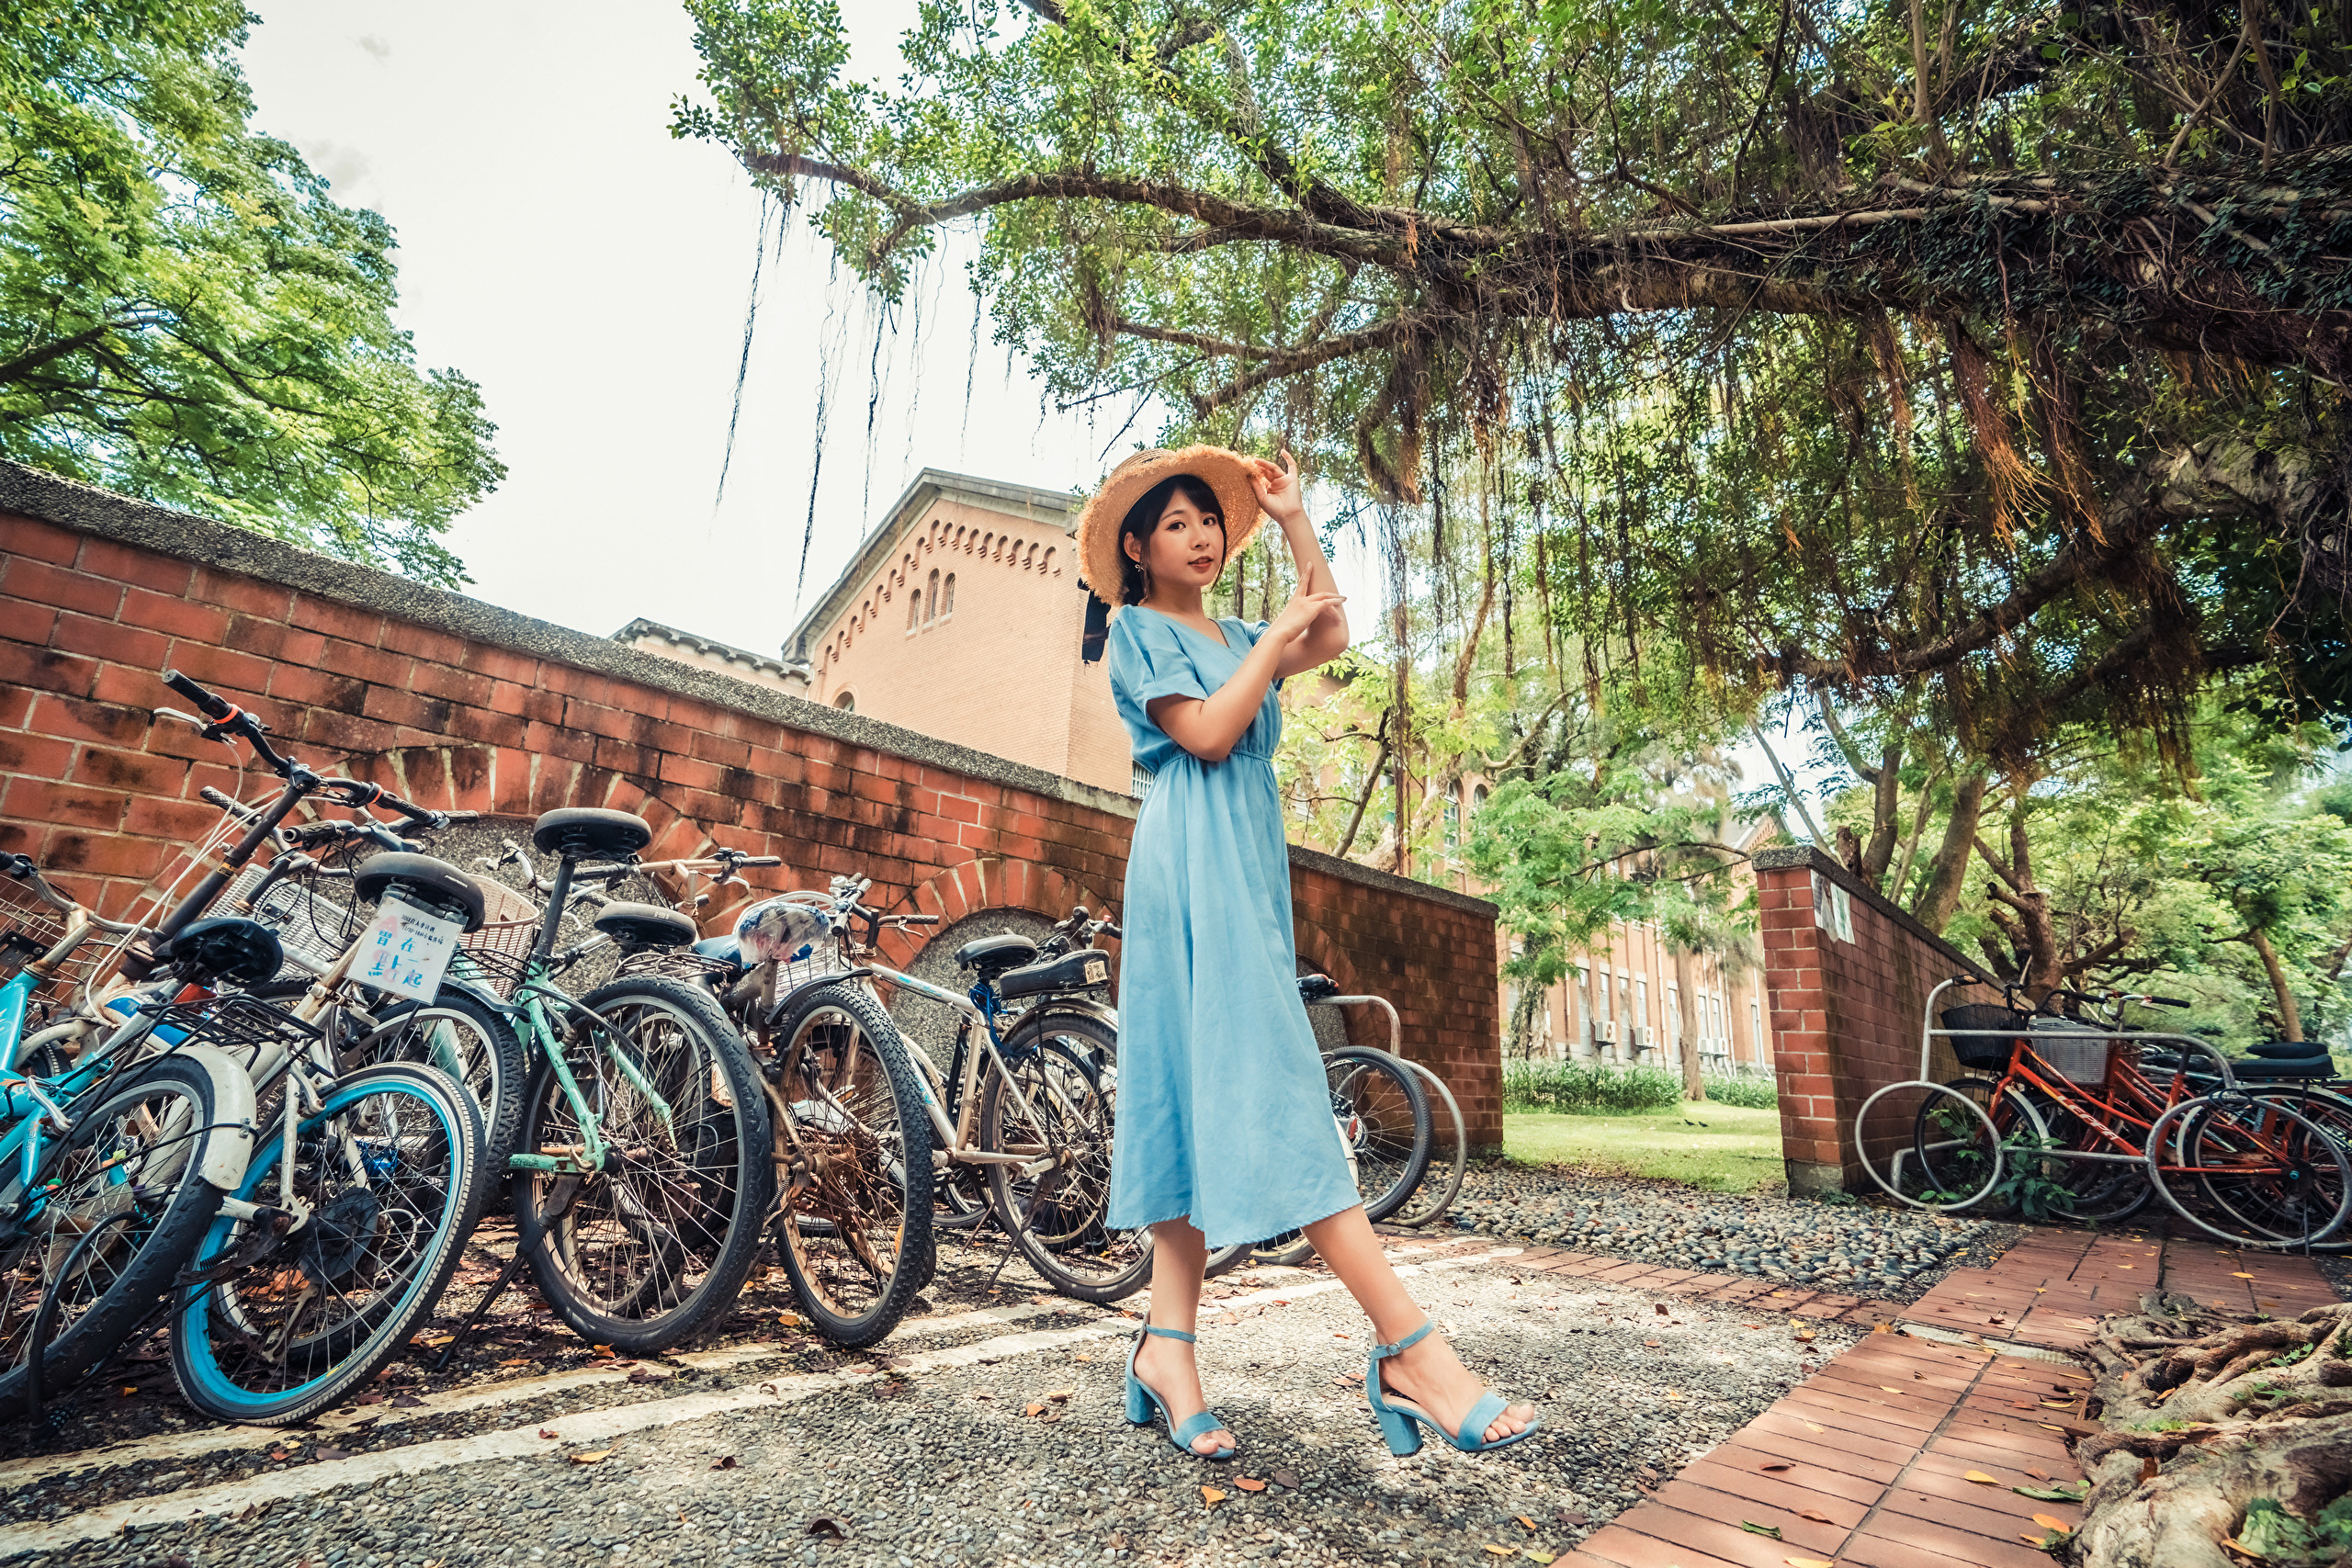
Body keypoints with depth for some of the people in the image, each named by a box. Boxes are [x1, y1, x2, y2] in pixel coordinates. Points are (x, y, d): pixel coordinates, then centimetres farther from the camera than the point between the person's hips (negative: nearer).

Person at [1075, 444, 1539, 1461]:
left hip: (1248, 870, 8)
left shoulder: (1234, 639, 26)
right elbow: (1207, 734, -10)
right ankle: (1409, 1348, -16)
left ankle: (1167, 1345, 7)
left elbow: (1331, 637, 9)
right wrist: (1280, 628, -1)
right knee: (1265, 1083, -14)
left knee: (1206, 1094, 2)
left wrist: (1294, 521, 12)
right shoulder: (1138, 630, 5)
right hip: (1193, 864, -8)